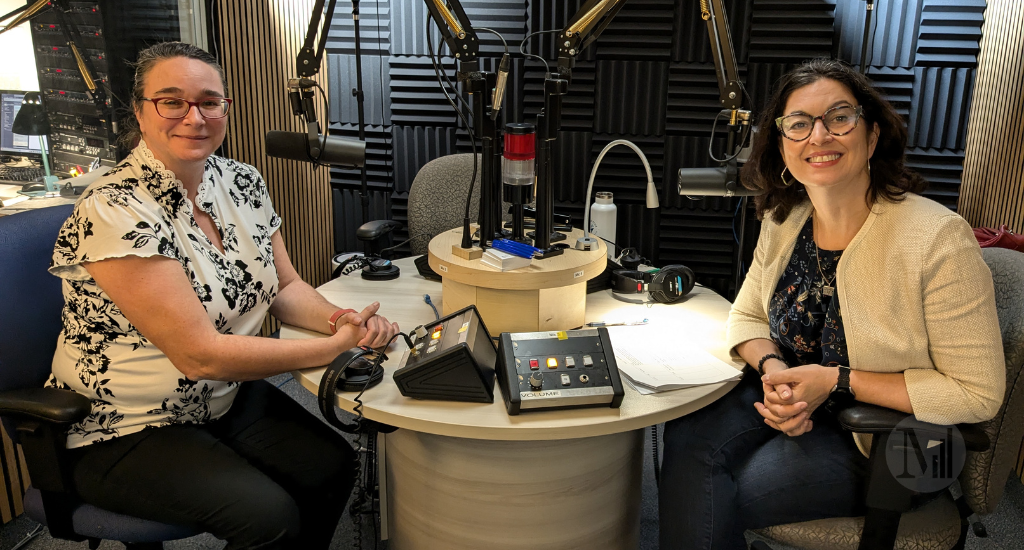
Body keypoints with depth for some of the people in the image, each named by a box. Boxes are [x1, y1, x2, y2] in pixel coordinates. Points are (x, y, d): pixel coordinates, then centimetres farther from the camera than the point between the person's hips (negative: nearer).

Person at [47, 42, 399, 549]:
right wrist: (335, 347, -25)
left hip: (230, 395, 7)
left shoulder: (243, 183, -2)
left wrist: (338, 317, -16)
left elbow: (284, 288, 6)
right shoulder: (113, 211, -24)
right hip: (124, 431, -6)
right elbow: (200, 354, -26)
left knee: (334, 466, -8)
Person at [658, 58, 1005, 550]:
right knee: (687, 438, -23)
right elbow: (748, 316, 9)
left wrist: (836, 380, -22)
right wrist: (772, 368, -14)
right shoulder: (783, 222, -3)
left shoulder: (939, 241, -22)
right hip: (791, 398, 5)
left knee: (712, 502, -23)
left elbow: (977, 393, -18)